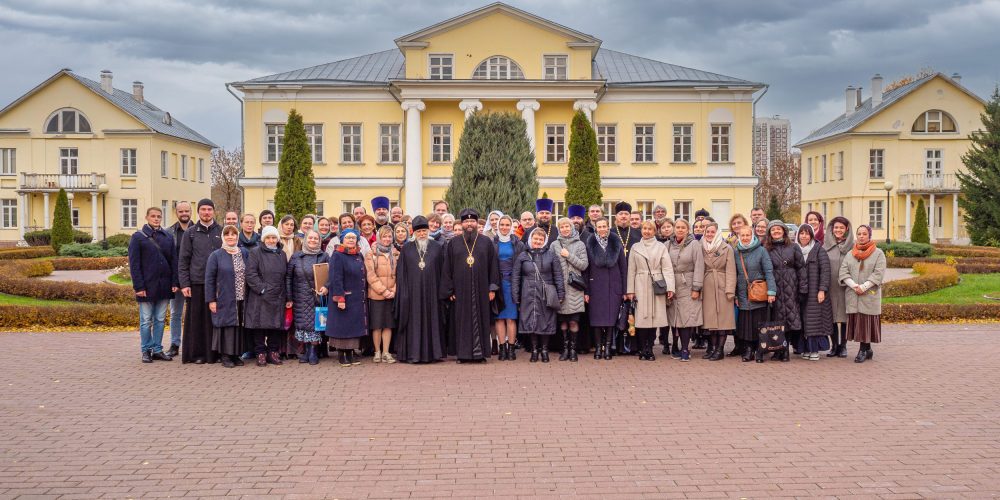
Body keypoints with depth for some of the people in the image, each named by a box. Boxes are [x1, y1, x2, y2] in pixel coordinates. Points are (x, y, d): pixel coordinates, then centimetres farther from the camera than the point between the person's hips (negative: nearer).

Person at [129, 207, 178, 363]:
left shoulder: (167, 237, 10)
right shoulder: (138, 237, -2)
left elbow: (173, 261, 10)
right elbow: (134, 264, -6)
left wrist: (174, 282, 1)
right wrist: (138, 286, -12)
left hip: (164, 285, 4)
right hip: (147, 286, -4)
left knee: (160, 320, 9)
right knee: (146, 321, 3)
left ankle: (157, 350, 16)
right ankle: (146, 351, 11)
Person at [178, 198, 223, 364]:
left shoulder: (222, 232, 8)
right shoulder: (190, 233, 6)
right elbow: (183, 260, 4)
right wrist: (184, 284, -4)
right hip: (196, 283, -1)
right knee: (196, 319, 2)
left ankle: (214, 352, 11)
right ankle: (196, 353, 9)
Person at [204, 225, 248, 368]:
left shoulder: (244, 253, 10)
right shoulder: (216, 255, 0)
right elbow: (209, 279, -2)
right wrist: (211, 300, -8)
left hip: (241, 299, 3)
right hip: (224, 300, -3)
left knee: (239, 326, 5)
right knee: (226, 325, -2)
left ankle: (236, 354, 15)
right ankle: (225, 356, 6)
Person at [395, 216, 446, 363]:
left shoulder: (437, 247, 6)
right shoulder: (407, 248, 6)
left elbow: (442, 271, 5)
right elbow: (401, 272, 4)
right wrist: (404, 292, -4)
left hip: (431, 291, 0)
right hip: (413, 292, 0)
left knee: (431, 320, 3)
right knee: (414, 322, 0)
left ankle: (432, 352, 9)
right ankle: (412, 353, 4)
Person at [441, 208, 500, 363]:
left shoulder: (486, 242, 6)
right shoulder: (453, 243, 7)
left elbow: (493, 265, 5)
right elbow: (447, 268, 5)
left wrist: (492, 288, -1)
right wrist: (449, 290, -1)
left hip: (480, 289, 0)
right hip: (460, 290, 0)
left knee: (480, 320, 2)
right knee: (462, 321, 2)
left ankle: (480, 352, 9)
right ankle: (463, 352, 8)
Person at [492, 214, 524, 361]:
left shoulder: (518, 244, 7)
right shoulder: (492, 243, 7)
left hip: (512, 282, -1)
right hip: (496, 282, 1)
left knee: (511, 317, -3)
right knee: (499, 317, -1)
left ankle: (511, 347, 1)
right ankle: (502, 347, 3)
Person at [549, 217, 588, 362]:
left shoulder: (580, 245, 7)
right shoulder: (554, 245, 9)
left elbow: (584, 265, 0)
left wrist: (569, 256, -7)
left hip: (574, 287, -1)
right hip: (559, 287, 1)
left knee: (574, 321, -3)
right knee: (562, 320, 3)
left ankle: (573, 349, 6)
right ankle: (565, 348, 12)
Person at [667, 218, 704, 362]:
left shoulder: (694, 244, -2)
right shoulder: (669, 245, 9)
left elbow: (699, 267, -6)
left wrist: (696, 288, -10)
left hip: (688, 286, -4)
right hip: (673, 287, 4)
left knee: (687, 317, -8)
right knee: (676, 317, 2)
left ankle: (685, 350, -4)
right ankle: (684, 348, 10)